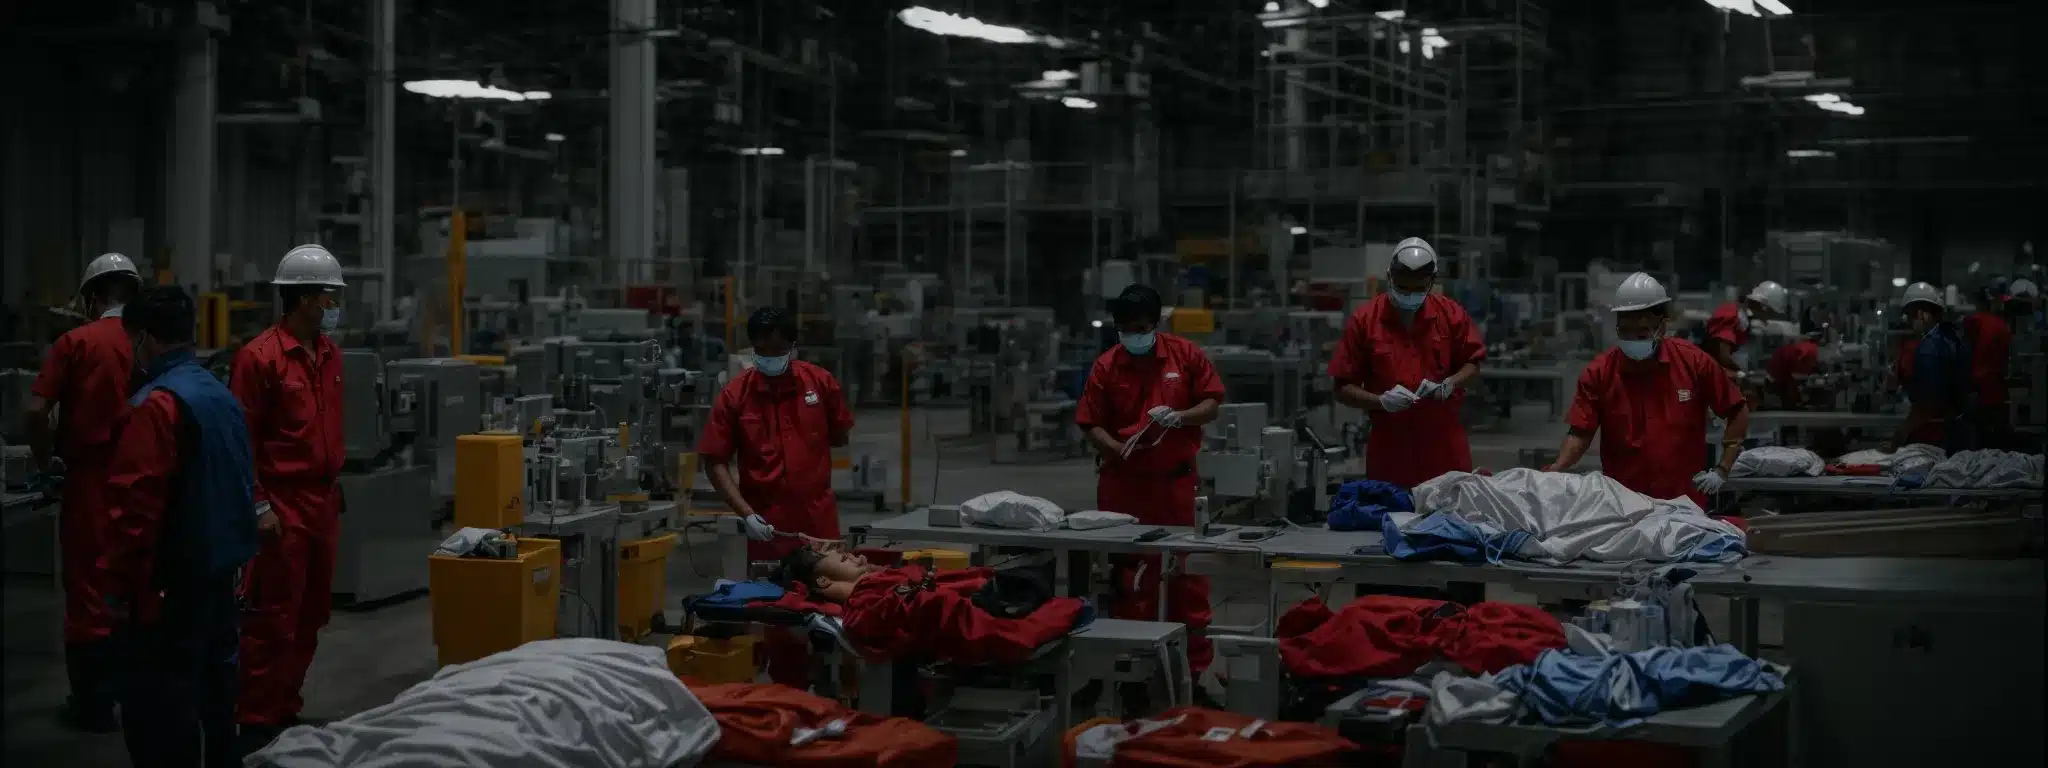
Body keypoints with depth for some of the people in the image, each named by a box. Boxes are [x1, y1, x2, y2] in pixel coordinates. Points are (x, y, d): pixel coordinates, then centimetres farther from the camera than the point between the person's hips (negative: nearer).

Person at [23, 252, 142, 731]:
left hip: (91, 478, -3)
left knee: (88, 588, 7)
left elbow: (36, 414, -12)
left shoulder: (76, 343, -6)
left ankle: (93, 705, 11)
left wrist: (46, 462, 4)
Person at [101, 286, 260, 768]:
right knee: (213, 683, 18)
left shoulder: (157, 403, -16)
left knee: (154, 702, -5)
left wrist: (121, 578, -14)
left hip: (174, 580, -9)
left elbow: (135, 502, -20)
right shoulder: (223, 396, 12)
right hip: (223, 567, 9)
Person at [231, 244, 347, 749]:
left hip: (322, 501, 8)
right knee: (274, 620, -4)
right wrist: (258, 505, -15)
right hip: (282, 505, -8)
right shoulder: (260, 357, -12)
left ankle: (286, 711, 23)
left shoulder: (329, 354, 11)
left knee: (311, 616, 13)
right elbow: (242, 439, -13)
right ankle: (256, 724, 4)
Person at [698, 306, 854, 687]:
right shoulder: (735, 395, -4)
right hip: (768, 523, -1)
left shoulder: (820, 383, -1)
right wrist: (746, 513, -13)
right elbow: (714, 461, -4)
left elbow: (840, 437, 13)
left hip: (818, 516, 1)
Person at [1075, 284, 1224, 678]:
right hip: (1124, 482, 0)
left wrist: (1181, 417, -16)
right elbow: (1090, 424, 0)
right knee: (1130, 575, 7)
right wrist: (1118, 449, -18)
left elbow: (1211, 405, 3)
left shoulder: (1186, 355, 1)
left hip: (1176, 480, 0)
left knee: (1187, 572, 3)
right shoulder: (1106, 366, 0)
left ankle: (1195, 662, 11)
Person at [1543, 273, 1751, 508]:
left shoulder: (1694, 362, -3)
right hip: (1622, 504, 0)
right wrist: (1557, 467, -22)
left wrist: (1722, 470, 0)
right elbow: (1580, 433, -4)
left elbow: (1738, 412, 6)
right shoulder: (1600, 372, -3)